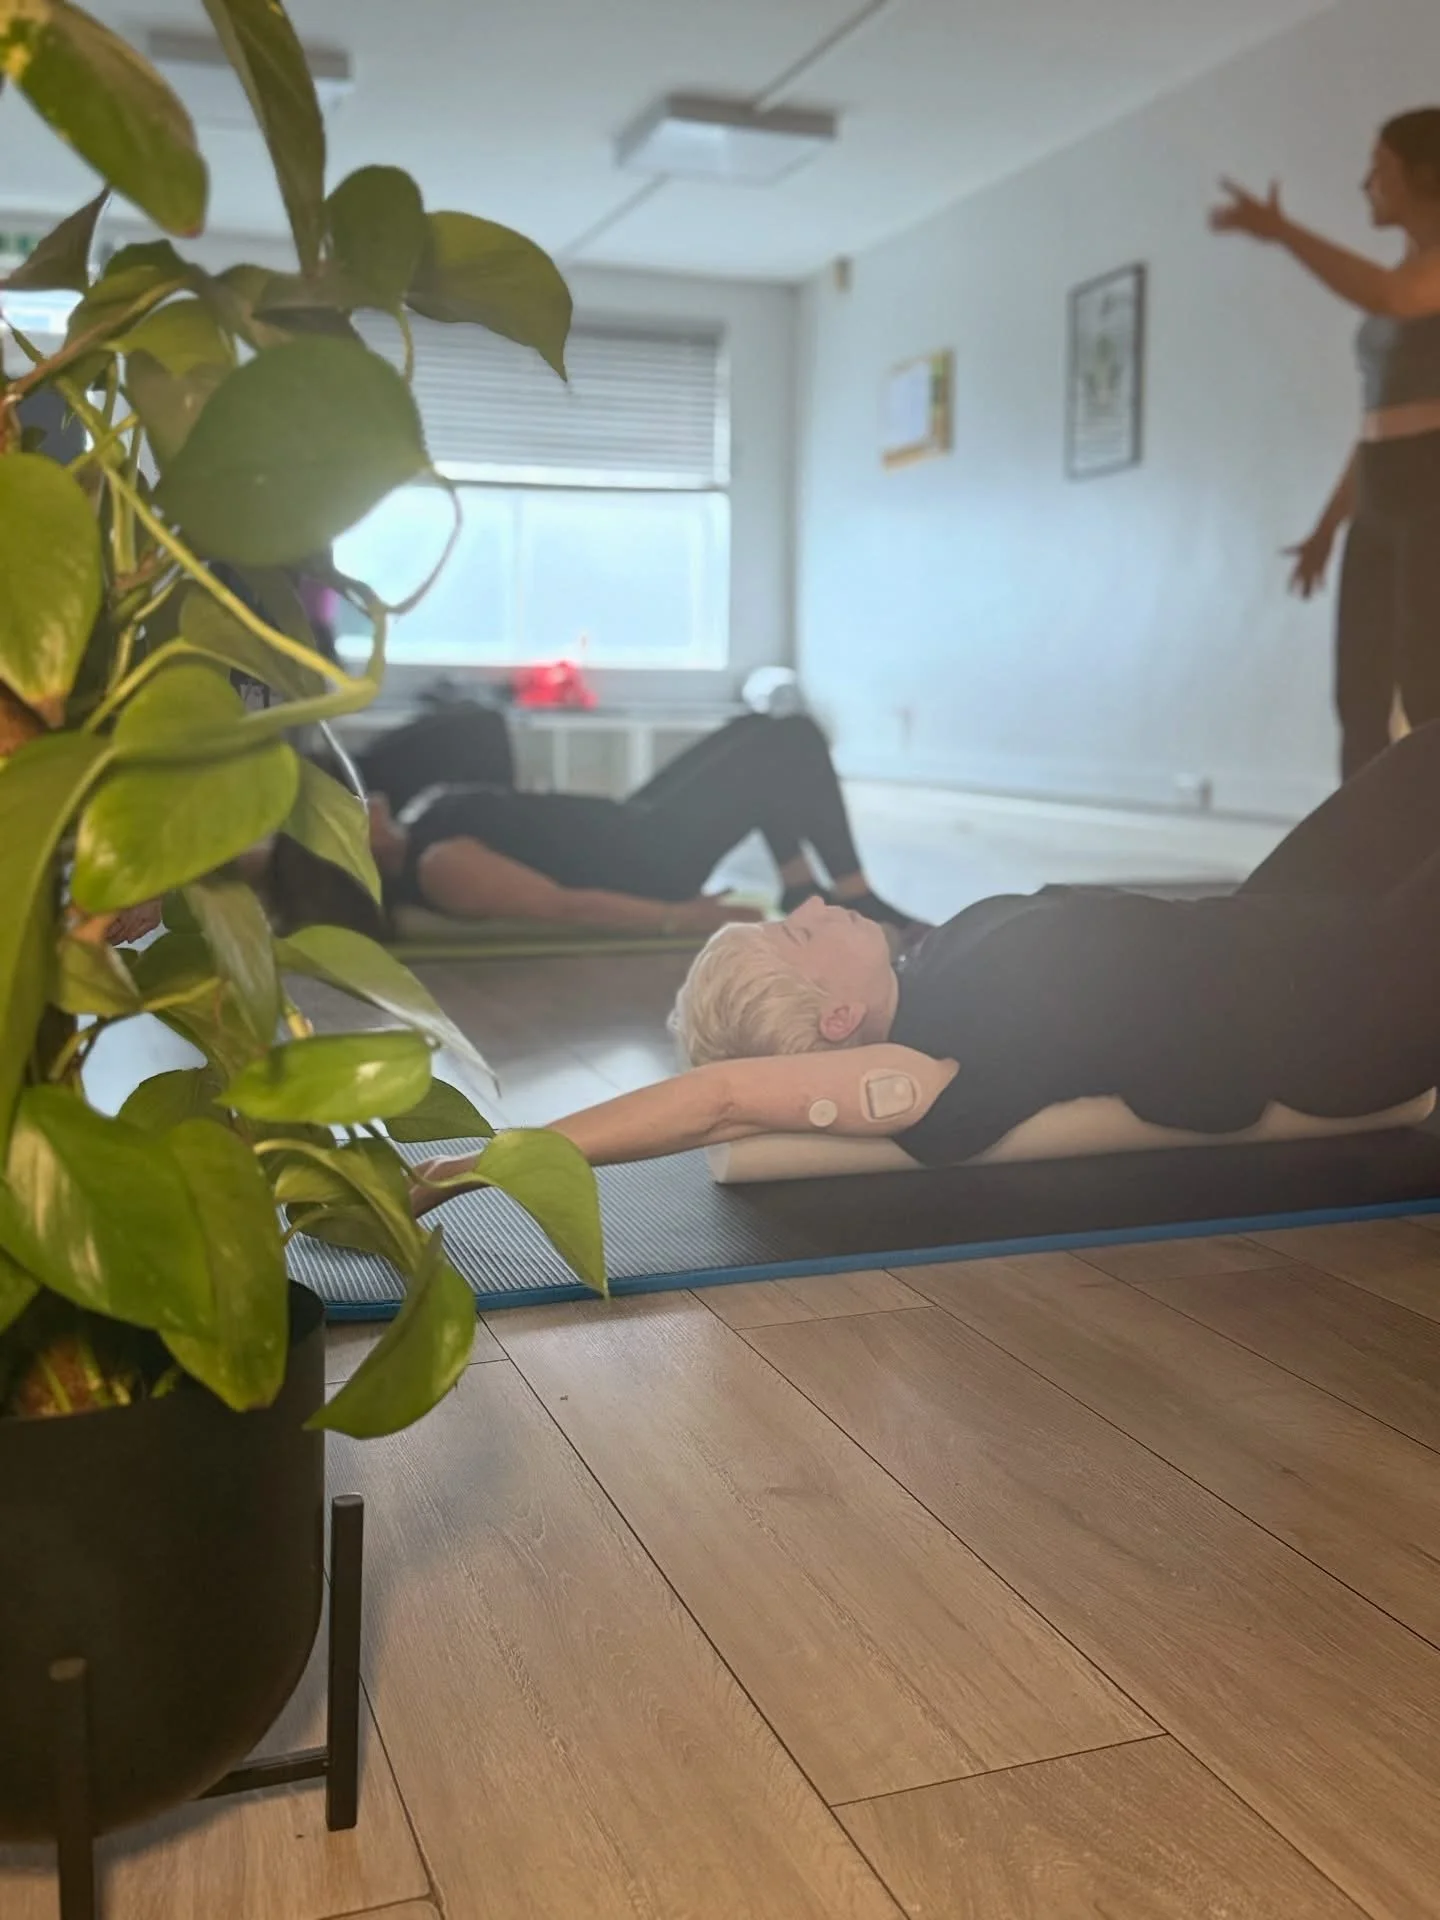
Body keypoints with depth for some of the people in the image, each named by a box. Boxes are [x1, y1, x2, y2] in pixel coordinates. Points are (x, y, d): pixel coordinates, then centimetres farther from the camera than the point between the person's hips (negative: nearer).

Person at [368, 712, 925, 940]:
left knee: (757, 731, 19)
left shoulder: (413, 831, 1)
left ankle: (803, 893, 21)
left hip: (628, 833, 10)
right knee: (795, 739, -7)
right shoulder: (440, 868, -28)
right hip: (647, 864, -10)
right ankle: (860, 902, 4)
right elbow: (565, 904, -30)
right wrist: (677, 919, -29)